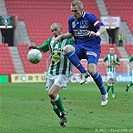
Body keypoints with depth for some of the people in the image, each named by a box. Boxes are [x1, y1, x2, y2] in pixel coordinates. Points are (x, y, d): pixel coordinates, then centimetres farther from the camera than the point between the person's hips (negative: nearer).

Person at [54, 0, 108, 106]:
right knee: (67, 49, -30)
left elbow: (103, 28, -21)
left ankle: (104, 94, 1)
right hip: (80, 47, 5)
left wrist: (97, 33, -43)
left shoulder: (89, 17, -10)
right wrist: (61, 36, 6)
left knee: (92, 70, -23)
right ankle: (83, 72, -22)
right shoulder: (71, 20, 8)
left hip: (92, 47, -5)